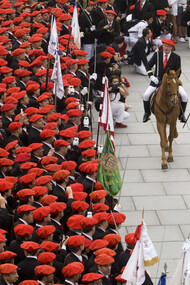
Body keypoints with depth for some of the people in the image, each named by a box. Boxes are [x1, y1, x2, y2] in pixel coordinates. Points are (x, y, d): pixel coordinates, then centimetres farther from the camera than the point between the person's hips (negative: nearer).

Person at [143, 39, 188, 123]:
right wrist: (151, 76, -15)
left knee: (184, 96, -18)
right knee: (146, 95, -16)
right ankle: (147, 113, 9)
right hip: (157, 80, 1)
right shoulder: (157, 55, 0)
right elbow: (148, 66, 2)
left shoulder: (176, 57, -4)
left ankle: (181, 115, 2)